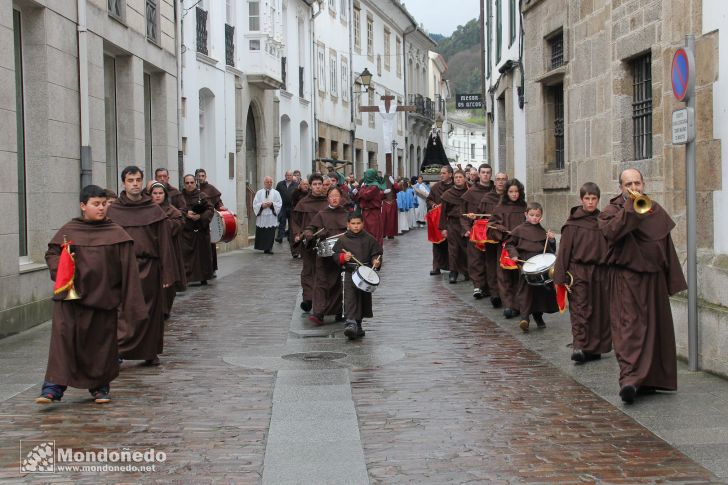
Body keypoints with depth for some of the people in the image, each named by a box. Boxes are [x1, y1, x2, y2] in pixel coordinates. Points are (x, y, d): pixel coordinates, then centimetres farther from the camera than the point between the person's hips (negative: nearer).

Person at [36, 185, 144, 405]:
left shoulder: (116, 234, 1)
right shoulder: (68, 230, 3)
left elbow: (128, 268, -1)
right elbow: (51, 253, 12)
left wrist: (130, 302, -5)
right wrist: (59, 271, -9)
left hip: (104, 296, 0)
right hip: (70, 296, 0)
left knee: (102, 342, 7)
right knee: (62, 337, -10)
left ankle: (100, 387, 23)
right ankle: (54, 386, -8)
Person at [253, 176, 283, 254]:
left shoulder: (275, 193, 8)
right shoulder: (259, 193, 9)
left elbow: (279, 204, 2)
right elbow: (255, 204, 3)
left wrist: (272, 204, -14)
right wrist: (262, 205, -14)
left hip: (271, 217, -1)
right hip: (261, 217, 1)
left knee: (270, 233, -5)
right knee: (261, 234, 2)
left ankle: (268, 248, 1)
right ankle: (262, 247, 12)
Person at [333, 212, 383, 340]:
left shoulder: (369, 239, 5)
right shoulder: (343, 240, 2)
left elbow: (376, 253, 8)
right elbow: (335, 255, 3)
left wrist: (376, 261, -12)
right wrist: (343, 257, -16)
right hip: (350, 273, -2)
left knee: (364, 298, 9)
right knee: (350, 298, -15)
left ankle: (358, 324, 25)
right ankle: (350, 323, -24)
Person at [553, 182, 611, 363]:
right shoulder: (573, 223, -2)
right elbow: (564, 250, -3)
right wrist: (561, 277, -8)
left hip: (600, 272, 4)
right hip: (578, 271, -4)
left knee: (599, 311, 6)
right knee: (580, 309, -11)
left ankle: (594, 348, 15)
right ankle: (579, 346, -15)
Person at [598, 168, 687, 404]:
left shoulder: (656, 210, 13)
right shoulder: (612, 210, 2)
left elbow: (667, 246, 15)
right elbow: (611, 232, -20)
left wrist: (673, 280, 13)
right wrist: (630, 207, -19)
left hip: (653, 278, 5)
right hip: (625, 279, -5)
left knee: (655, 328, 8)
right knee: (629, 327, -14)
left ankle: (650, 380, 19)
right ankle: (629, 379, -23)